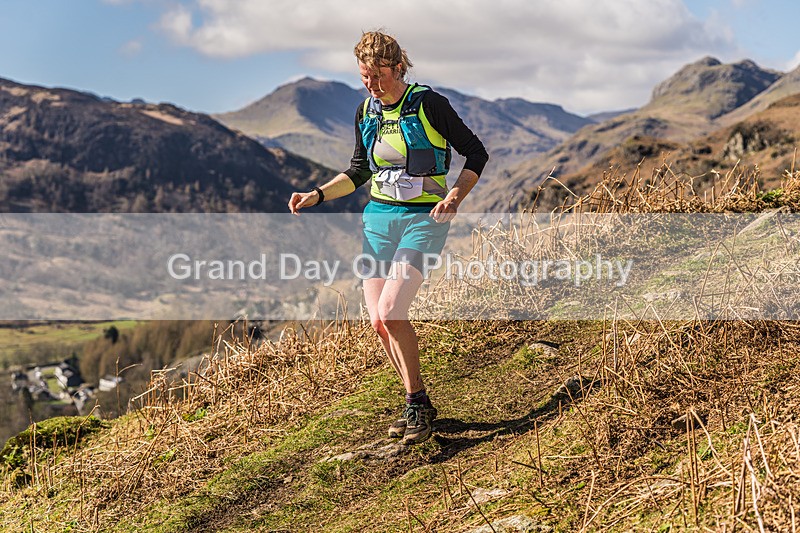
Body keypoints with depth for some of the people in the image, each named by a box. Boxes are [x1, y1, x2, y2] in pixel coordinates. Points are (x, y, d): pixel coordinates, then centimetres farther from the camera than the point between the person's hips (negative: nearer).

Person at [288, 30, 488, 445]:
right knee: (378, 322, 1)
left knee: (390, 312, -20)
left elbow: (476, 154, -3)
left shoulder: (429, 105, -9)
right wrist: (317, 195, 8)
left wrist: (455, 197, -19)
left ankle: (417, 404, -1)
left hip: (424, 219, -6)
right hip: (379, 217, 6)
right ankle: (418, 405, 17)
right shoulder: (366, 112, 8)